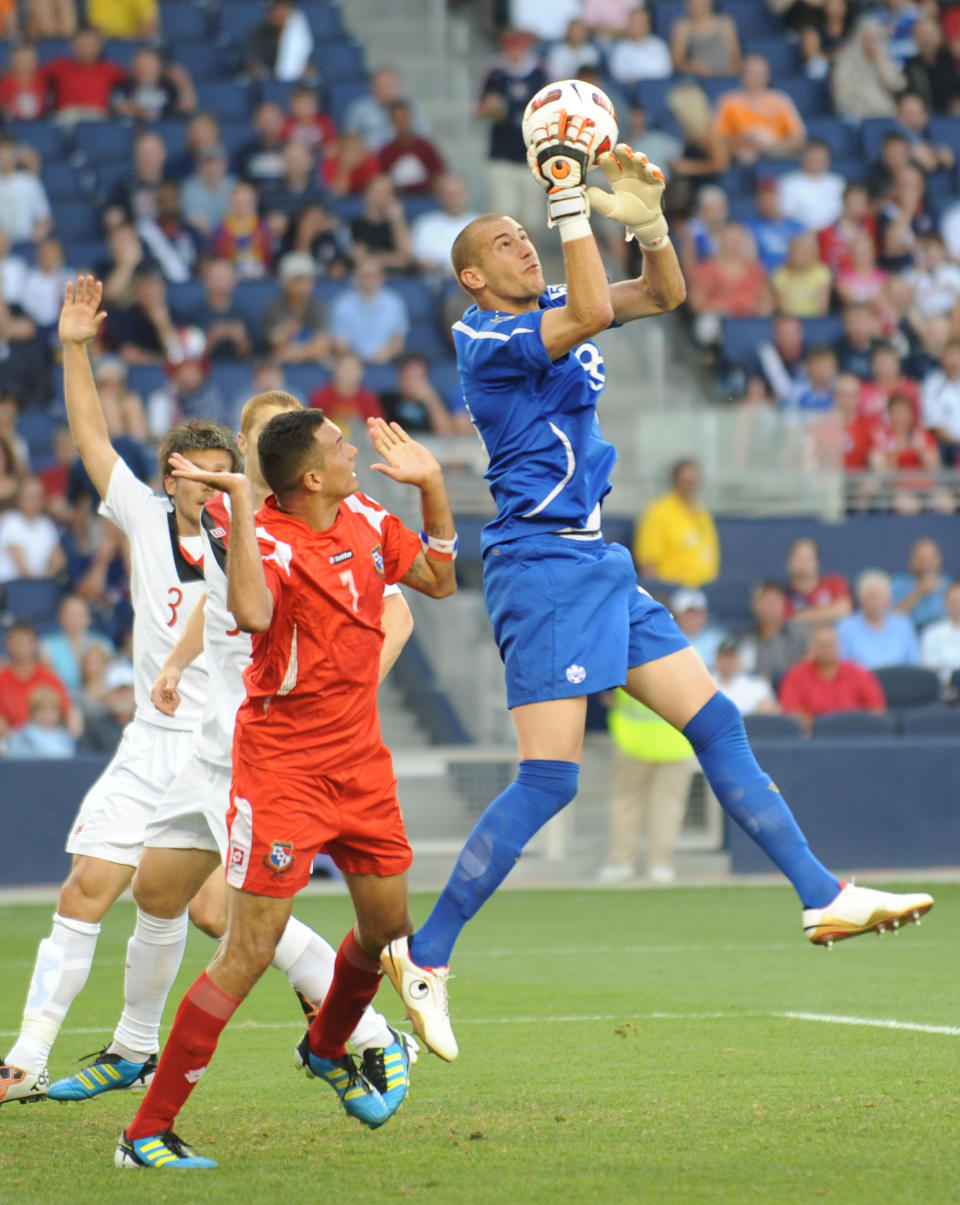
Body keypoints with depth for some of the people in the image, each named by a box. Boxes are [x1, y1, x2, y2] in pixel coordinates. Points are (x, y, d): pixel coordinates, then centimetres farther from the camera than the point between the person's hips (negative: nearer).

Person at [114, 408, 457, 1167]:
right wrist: (239, 504, -40)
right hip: (282, 759, -8)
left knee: (388, 926, 16)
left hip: (359, 756, 8)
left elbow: (438, 580, 17)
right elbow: (251, 612, -43)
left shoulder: (364, 519, 4)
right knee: (251, 953, -11)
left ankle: (326, 1050, 47)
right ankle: (147, 1134, -7)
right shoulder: (269, 542, -20)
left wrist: (432, 487, 6)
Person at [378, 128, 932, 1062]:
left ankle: (824, 899, 12)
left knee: (717, 725, 8)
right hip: (542, 569, -9)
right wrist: (569, 198, -26)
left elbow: (665, 294, 16)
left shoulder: (548, 315, 13)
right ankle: (423, 958, -7)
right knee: (548, 780, -13)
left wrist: (645, 216, -2)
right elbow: (593, 311, -29)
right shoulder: (487, 338, -14)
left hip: (597, 564, 9)